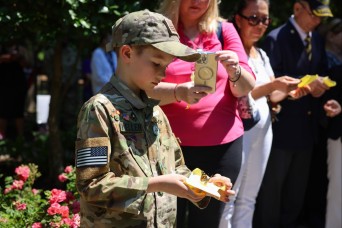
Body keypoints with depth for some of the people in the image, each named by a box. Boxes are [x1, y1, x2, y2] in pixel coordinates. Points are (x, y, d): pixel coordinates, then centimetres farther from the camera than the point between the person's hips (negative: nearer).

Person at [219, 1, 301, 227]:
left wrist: (288, 90, -7)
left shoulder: (262, 55, 13)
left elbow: (273, 96, 14)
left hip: (263, 129, 8)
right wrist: (272, 85, -23)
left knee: (248, 200, 13)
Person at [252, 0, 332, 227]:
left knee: (297, 187, 18)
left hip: (308, 127, 7)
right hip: (283, 127, -7)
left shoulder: (318, 40, 9)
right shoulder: (276, 38, -13)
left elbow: (322, 73, 15)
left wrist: (319, 86, -8)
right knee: (272, 186, 4)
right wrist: (306, 84, -26)